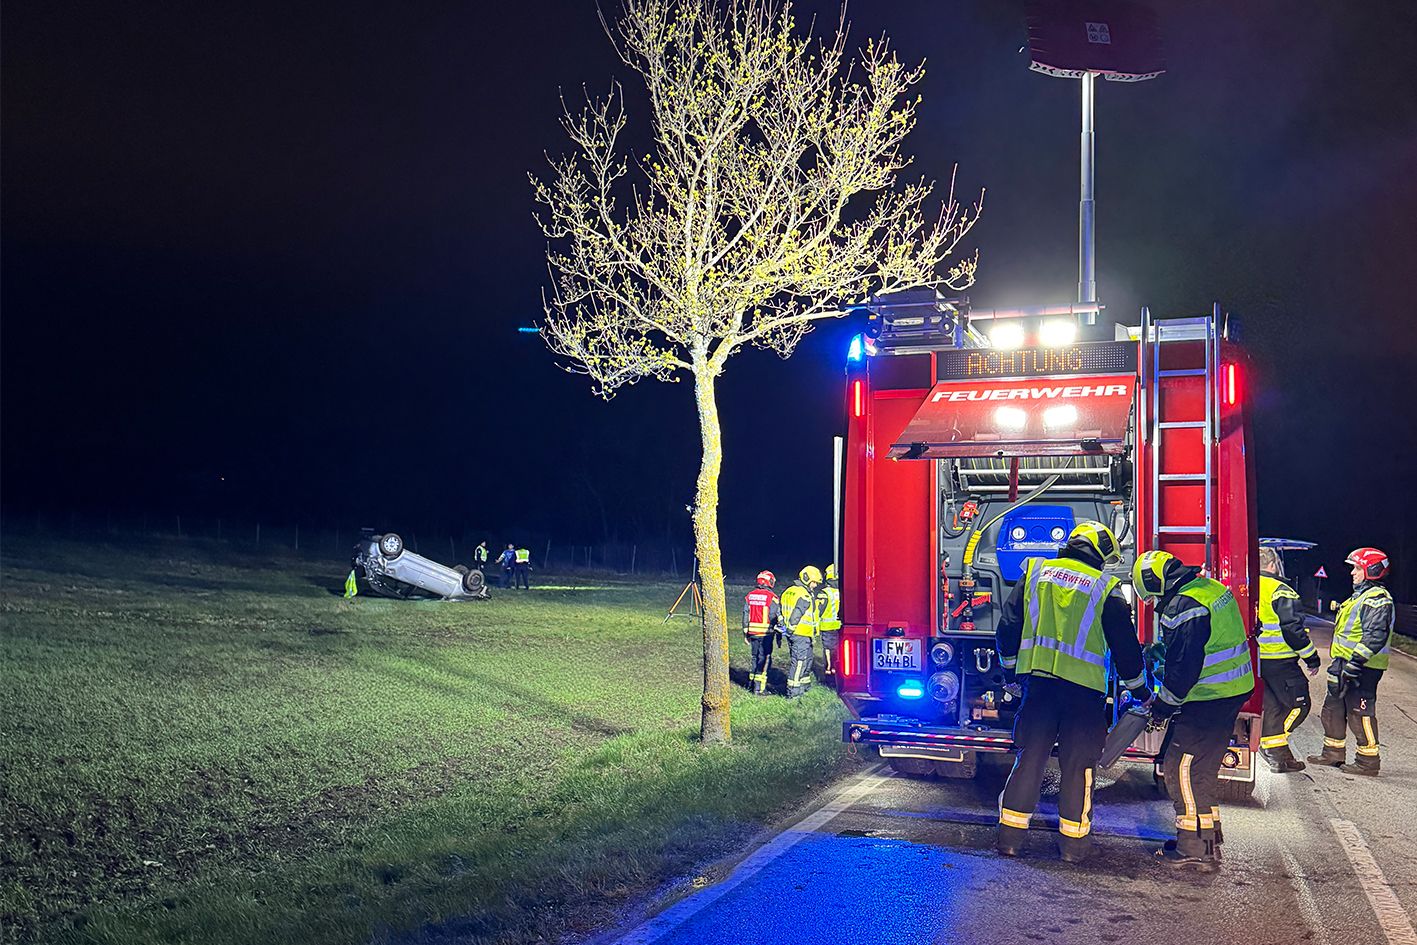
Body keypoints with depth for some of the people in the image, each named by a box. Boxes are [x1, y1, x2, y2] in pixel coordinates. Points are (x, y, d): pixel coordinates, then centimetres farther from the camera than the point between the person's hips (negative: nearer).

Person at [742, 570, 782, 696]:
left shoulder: (749, 596, 7)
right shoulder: (772, 597, -10)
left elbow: (745, 615, 10)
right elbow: (776, 617, -9)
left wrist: (745, 633, 16)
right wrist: (779, 635, 1)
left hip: (753, 632, 5)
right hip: (766, 633, -5)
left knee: (755, 657, 19)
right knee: (764, 659, 0)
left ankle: (752, 682, 24)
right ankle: (759, 688, -1)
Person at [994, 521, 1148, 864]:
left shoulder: (1036, 571, 8)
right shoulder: (1106, 588, 0)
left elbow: (1008, 626, 9)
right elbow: (1125, 647, 3)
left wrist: (1010, 668, 22)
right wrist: (1141, 691, 17)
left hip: (1037, 681, 3)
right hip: (1083, 688, -2)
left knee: (1029, 758, 9)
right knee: (1078, 765, 8)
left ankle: (1010, 835, 12)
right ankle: (1073, 843, 15)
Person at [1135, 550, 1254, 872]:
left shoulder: (1184, 607, -21)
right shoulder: (1211, 587, 12)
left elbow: (1184, 666, -21)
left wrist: (1164, 703, -9)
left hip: (1209, 701, -10)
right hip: (1233, 692, 10)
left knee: (1183, 768, -4)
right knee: (1202, 768, 18)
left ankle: (1196, 850, 1)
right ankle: (1208, 839, 27)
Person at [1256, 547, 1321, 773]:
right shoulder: (1280, 591, -12)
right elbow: (1293, 629, -17)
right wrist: (1312, 658, -8)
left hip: (1251, 660, 7)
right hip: (1279, 661, -7)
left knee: (1269, 706, 13)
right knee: (1298, 703, 6)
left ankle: (1278, 754, 15)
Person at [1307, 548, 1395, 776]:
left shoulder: (1377, 598, -16)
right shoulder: (1360, 596, 18)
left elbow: (1375, 636, -25)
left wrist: (1354, 663, -27)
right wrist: (1338, 662, 26)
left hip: (1363, 668, -11)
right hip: (1345, 665, 11)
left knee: (1360, 714, -4)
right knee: (1333, 709, 16)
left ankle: (1368, 761, 5)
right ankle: (1334, 753, 25)